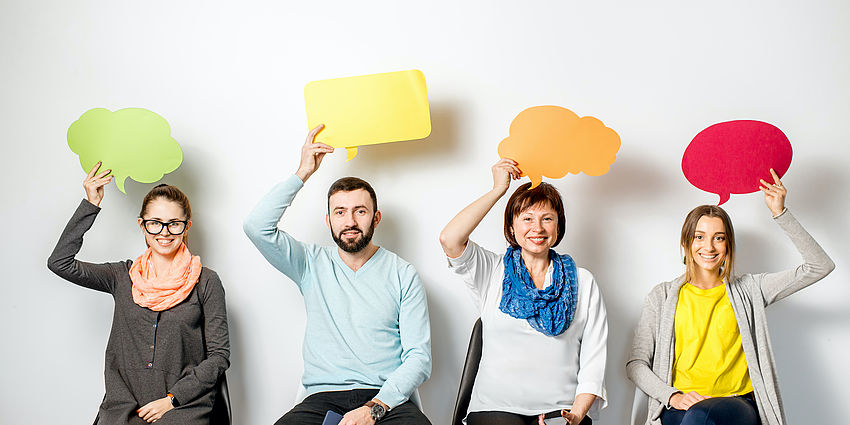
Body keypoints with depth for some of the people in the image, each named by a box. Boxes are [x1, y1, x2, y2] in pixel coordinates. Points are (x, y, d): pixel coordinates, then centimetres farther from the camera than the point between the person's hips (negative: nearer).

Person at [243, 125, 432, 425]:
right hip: (323, 397, 1)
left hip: (386, 400, 0)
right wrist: (303, 173, 1)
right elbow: (256, 226, -3)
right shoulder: (312, 264, 13)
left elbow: (419, 358, 1)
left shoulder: (403, 275, 8)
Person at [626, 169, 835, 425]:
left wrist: (780, 213, 3)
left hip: (737, 404, 0)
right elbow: (636, 364, 8)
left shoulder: (747, 290, 16)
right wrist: (672, 396, -11)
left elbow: (820, 267, 9)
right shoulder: (663, 296, 14)